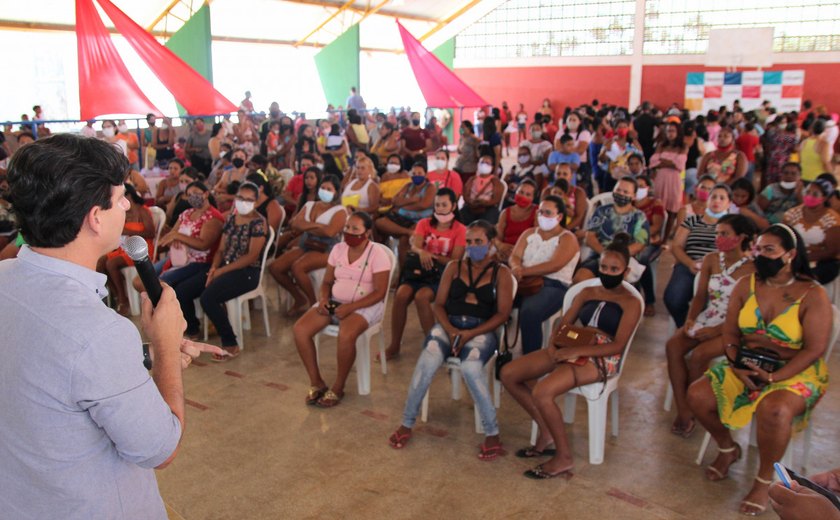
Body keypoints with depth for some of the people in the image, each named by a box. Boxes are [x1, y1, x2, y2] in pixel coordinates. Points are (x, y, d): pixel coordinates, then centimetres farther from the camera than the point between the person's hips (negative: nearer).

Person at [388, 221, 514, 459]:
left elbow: (502, 313, -2)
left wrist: (471, 333, -15)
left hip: (482, 330, -2)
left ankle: (492, 435, -24)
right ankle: (406, 424, -15)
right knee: (427, 361, -30)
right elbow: (438, 304, 10)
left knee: (470, 366, -36)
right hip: (448, 325, 2)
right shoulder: (454, 267, 15)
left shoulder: (501, 273, 7)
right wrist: (450, 329, -11)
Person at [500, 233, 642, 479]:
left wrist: (576, 351, -20)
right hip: (571, 350, 7)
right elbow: (563, 325, 16)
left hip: (601, 358, -7)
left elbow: (618, 345, -10)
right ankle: (547, 431, 5)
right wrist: (556, 344, -8)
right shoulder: (587, 293, 19)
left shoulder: (630, 303, 1)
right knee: (508, 373, -8)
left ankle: (564, 458, -11)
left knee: (541, 392, -31)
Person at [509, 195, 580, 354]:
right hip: (526, 282, 5)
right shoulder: (529, 233, 20)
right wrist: (516, 269, -17)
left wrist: (523, 271, -18)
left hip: (554, 286, -5)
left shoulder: (567, 238, 2)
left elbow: (554, 265, -14)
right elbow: (514, 256, 8)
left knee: (529, 314, -36)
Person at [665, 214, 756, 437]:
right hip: (705, 319, 5)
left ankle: (690, 408, -5)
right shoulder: (711, 260, 5)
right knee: (673, 346, -21)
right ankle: (683, 412, -17)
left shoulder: (751, 269, -11)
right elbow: (700, 295, 7)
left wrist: (716, 331, -19)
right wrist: (690, 320, -9)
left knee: (698, 355, -29)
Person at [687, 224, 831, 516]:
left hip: (796, 373, -5)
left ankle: (764, 481, -10)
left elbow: (814, 349, -15)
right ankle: (727, 449, 16)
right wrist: (737, 366, -14)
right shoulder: (746, 285, 2)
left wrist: (773, 377, -24)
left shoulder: (813, 296, -11)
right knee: (697, 395, -14)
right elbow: (730, 333, 3)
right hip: (746, 367, 5)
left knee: (774, 410, -37)